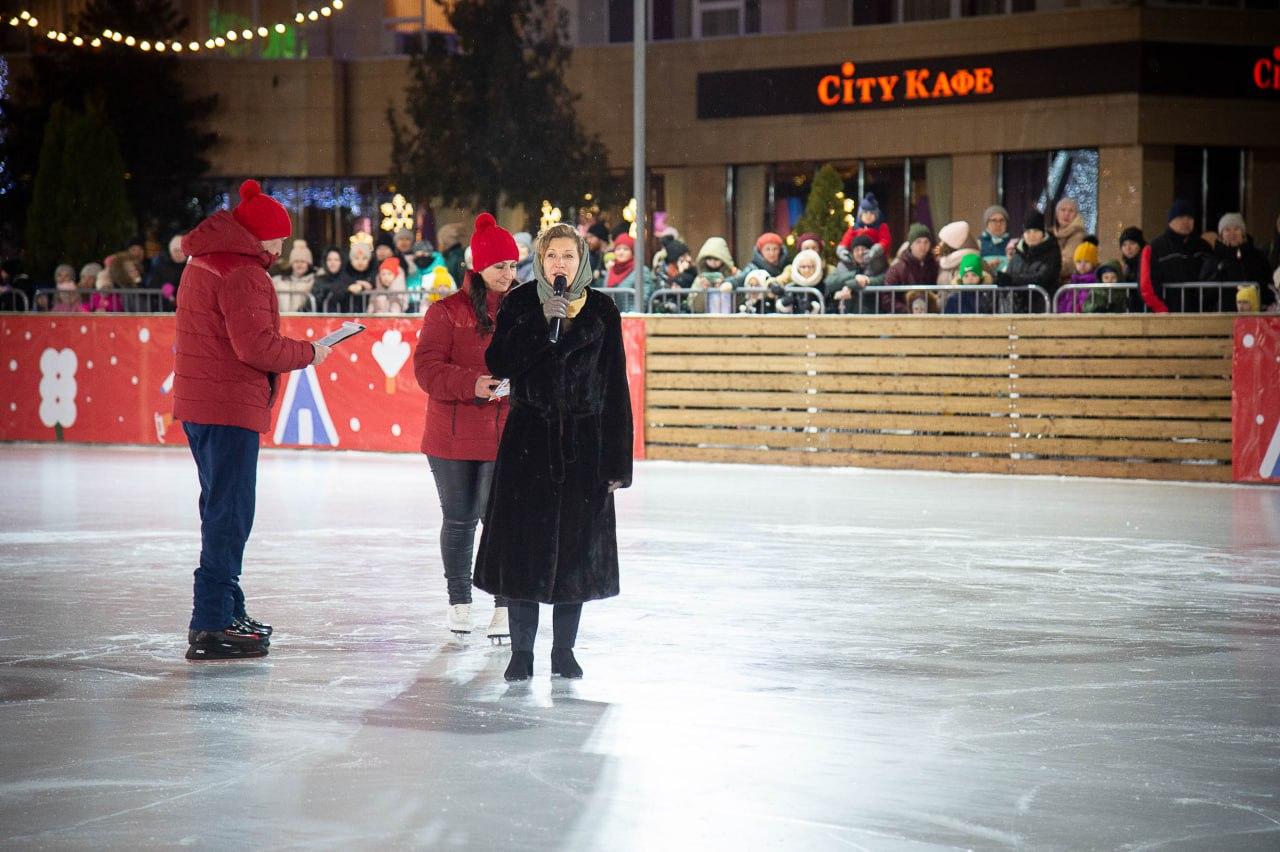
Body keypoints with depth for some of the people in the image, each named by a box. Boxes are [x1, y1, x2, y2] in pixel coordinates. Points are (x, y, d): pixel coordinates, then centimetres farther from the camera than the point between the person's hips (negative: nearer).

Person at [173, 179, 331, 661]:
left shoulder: (202, 263, 16)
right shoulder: (242, 274, -17)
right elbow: (256, 345, -23)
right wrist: (308, 353, -8)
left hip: (197, 403, 10)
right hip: (230, 407, -10)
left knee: (221, 510, 19)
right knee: (230, 514, -9)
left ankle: (227, 612, 29)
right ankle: (211, 629, -11)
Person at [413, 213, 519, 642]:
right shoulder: (447, 312, -1)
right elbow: (427, 368, -8)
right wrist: (471, 385, -22)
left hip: (508, 437, 1)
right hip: (454, 437, -1)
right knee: (459, 520, 11)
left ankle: (505, 606, 4)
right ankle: (459, 601, 25)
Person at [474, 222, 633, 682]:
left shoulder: (601, 311, 2)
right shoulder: (521, 303, 2)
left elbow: (615, 389, 2)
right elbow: (499, 363, -9)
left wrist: (618, 461, -2)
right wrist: (542, 322, -17)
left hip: (583, 441, 1)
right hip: (528, 437, -1)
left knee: (576, 544, 3)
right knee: (523, 542, -2)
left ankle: (563, 648, 15)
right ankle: (521, 649, 8)